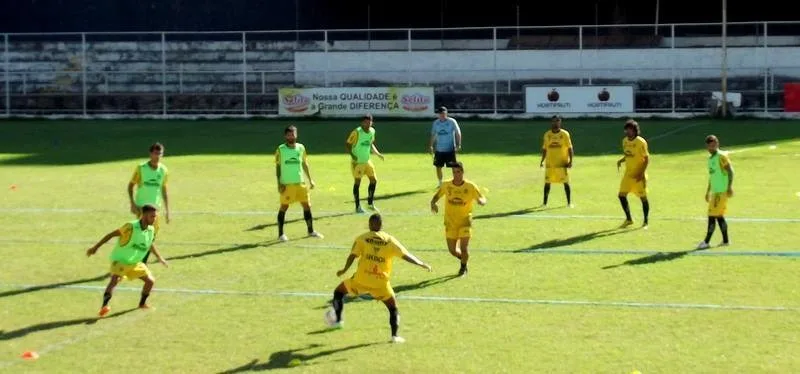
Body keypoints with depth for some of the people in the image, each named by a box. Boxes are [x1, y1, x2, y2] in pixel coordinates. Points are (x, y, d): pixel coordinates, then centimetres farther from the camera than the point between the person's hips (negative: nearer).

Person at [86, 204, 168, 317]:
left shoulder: (151, 230, -5)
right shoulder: (131, 227, -25)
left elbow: (151, 244, 17)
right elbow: (112, 234, -19)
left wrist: (159, 258, 21)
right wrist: (96, 247, -19)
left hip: (135, 262, 7)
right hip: (120, 260, -7)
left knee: (150, 281, 5)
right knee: (115, 279, -30)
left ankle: (142, 303, 29)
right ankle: (104, 306, -33)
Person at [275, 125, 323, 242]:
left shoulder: (301, 148, 5)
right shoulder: (281, 149, -5)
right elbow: (278, 167, -2)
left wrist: (310, 179, 9)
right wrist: (279, 183, -8)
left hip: (300, 183, 4)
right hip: (286, 184, -4)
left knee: (307, 205, 6)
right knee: (284, 207, 0)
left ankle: (311, 231, 18)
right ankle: (281, 234, 7)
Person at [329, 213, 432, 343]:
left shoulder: (362, 238, 0)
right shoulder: (390, 240, 2)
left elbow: (352, 256, -7)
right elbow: (406, 256, 0)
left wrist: (344, 270, 8)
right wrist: (422, 264, 10)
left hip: (361, 280, -1)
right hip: (381, 283, 1)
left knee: (339, 291, 23)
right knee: (393, 308, 18)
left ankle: (337, 320, 14)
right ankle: (395, 335, 4)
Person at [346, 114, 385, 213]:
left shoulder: (372, 131, 3)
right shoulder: (357, 132, -17)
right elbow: (347, 144, -15)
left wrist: (378, 154, 6)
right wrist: (352, 155, -28)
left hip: (367, 161, 7)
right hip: (357, 162, -7)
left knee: (374, 180, 6)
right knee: (357, 182, -4)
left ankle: (370, 203, 21)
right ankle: (358, 207, 4)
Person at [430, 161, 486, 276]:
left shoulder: (470, 187, -12)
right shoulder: (446, 185, -7)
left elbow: (483, 200, -4)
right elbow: (436, 196, 6)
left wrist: (481, 200, -30)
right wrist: (433, 204, -17)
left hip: (465, 221, -2)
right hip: (450, 222, 2)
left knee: (464, 247, -10)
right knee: (452, 250, 3)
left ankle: (463, 268, 20)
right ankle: (464, 259, 38)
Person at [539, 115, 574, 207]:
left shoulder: (565, 134, -3)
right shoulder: (547, 134, 6)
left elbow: (569, 148, -2)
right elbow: (544, 149, 12)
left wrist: (570, 161, -9)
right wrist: (542, 161, 6)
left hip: (562, 163, -3)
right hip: (549, 163, 3)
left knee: (566, 182, -3)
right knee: (547, 183, 6)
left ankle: (569, 202, 4)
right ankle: (544, 202, 17)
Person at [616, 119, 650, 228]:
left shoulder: (641, 142, -15)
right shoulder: (625, 141, 6)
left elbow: (646, 158, -12)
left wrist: (642, 173, -20)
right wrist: (621, 161, -1)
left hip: (639, 175, -6)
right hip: (628, 174, 6)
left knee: (643, 197, 0)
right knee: (621, 195, 0)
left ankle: (645, 222, 13)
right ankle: (628, 219, 16)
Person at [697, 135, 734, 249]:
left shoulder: (722, 156, -10)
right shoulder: (710, 159, 16)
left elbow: (730, 171, -15)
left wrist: (730, 186, -22)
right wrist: (708, 191, 24)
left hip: (722, 191, -9)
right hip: (714, 191, 9)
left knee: (712, 215, -10)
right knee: (719, 216, 11)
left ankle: (706, 242, -9)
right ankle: (725, 240, 18)